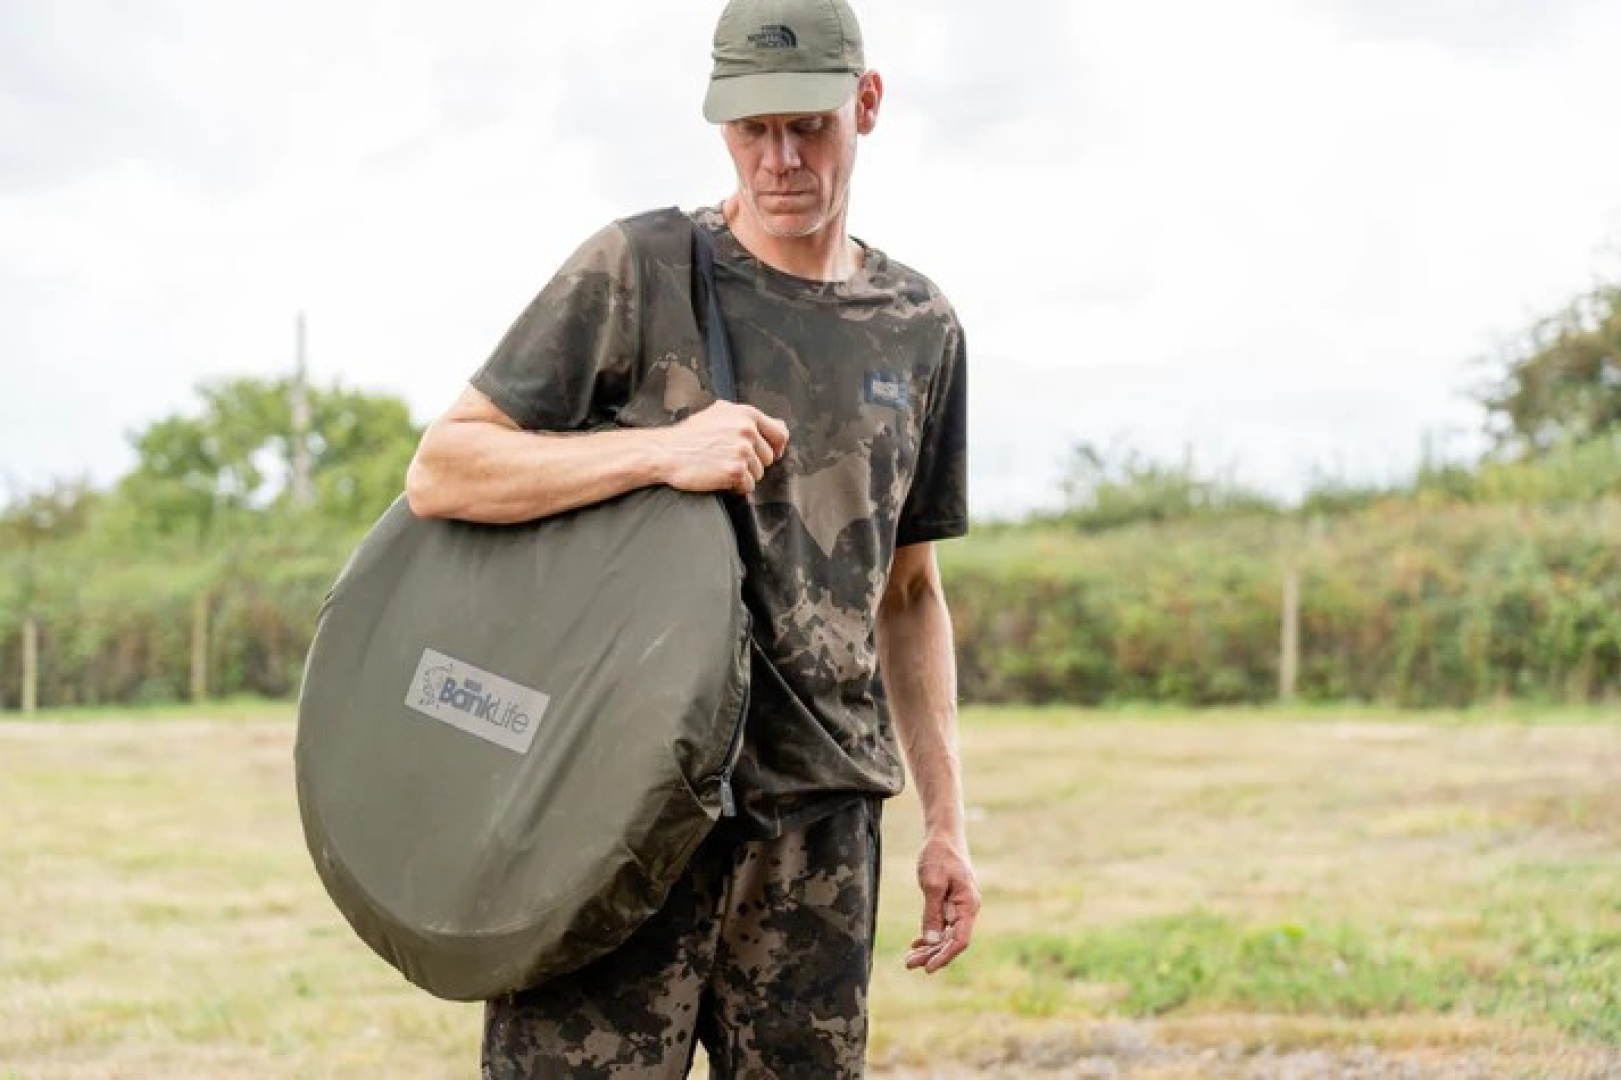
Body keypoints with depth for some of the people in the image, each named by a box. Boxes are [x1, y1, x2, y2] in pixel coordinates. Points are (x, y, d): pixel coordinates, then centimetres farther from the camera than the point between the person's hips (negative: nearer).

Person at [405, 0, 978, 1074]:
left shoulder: (922, 330, 12)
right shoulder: (638, 272, -2)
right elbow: (440, 472, -6)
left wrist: (947, 818, 16)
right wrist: (661, 450, -18)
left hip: (822, 815, 4)